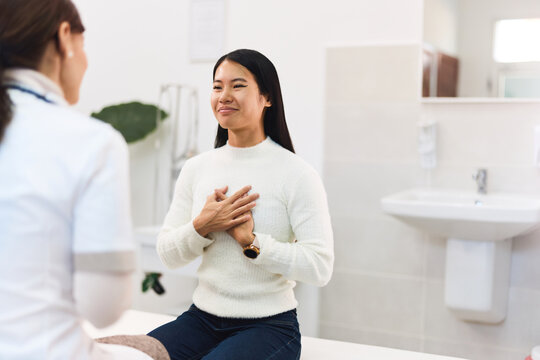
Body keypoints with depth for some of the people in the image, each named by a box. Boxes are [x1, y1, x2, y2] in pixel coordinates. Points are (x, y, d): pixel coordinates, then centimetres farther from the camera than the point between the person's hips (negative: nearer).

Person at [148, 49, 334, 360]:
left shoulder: (296, 174, -9)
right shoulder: (196, 168, 5)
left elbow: (321, 267, -16)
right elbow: (168, 255, 7)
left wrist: (250, 241, -18)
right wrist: (202, 226, -12)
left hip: (269, 323, -4)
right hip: (203, 317, 4)